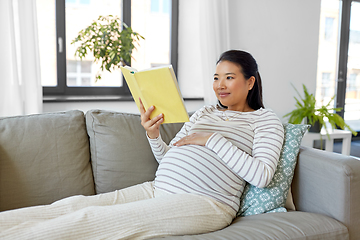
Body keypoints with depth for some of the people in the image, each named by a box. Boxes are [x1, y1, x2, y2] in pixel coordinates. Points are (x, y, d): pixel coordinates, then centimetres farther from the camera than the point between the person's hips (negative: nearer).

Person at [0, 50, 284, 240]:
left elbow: (262, 175, -9)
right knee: (74, 204, -14)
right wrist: (153, 135, 1)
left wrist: (213, 139, -9)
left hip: (206, 201, -6)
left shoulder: (265, 118, 7)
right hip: (158, 189, 6)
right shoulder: (204, 112, 23)